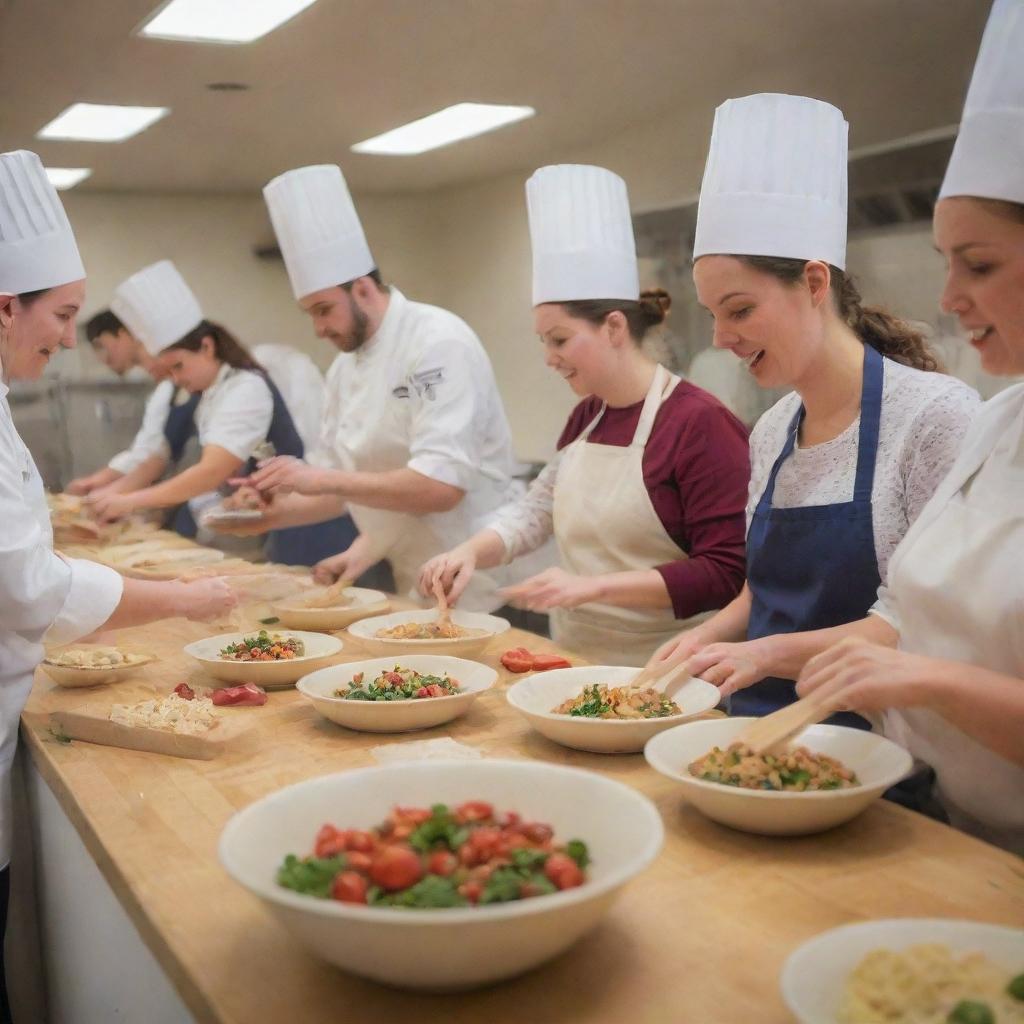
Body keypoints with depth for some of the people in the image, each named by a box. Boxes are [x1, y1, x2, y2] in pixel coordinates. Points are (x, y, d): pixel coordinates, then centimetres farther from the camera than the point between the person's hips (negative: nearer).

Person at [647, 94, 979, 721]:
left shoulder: (937, 415, -12)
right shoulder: (770, 433, 9)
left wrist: (775, 653, -17)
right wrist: (707, 639, 0)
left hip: (870, 746, -5)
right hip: (764, 730, 5)